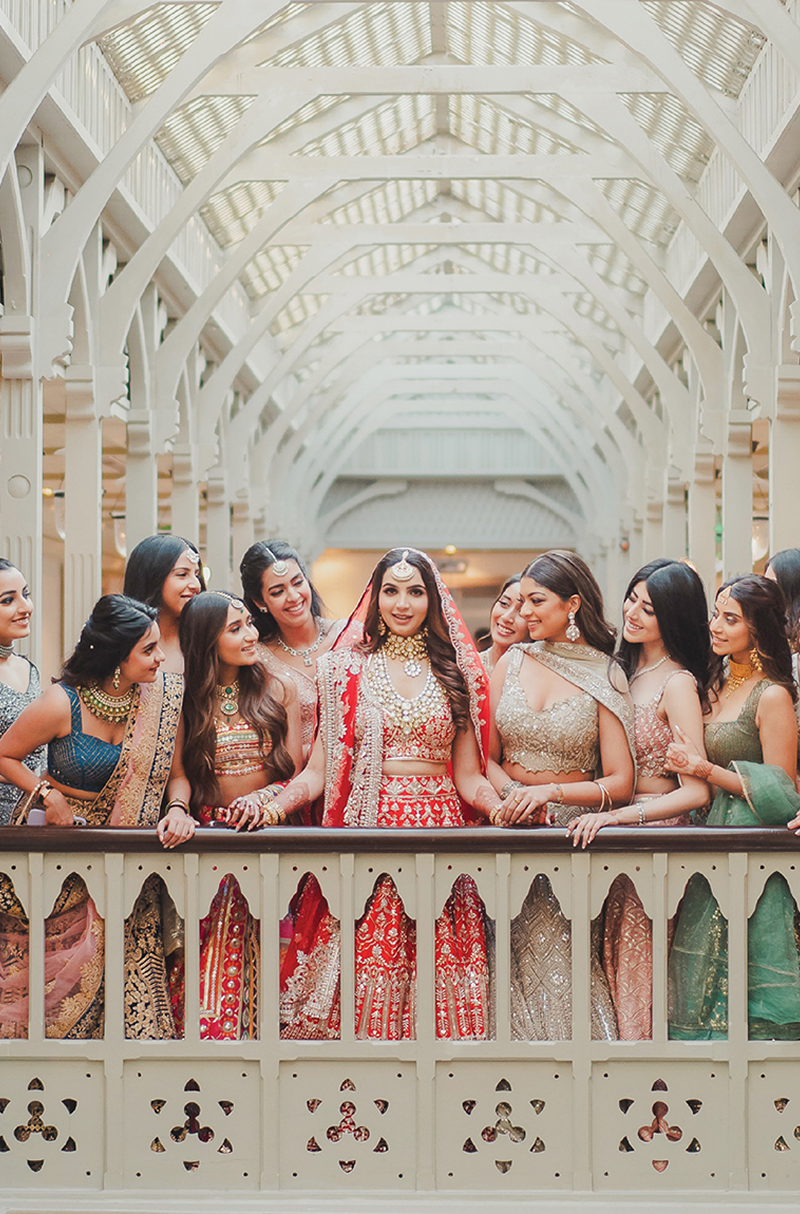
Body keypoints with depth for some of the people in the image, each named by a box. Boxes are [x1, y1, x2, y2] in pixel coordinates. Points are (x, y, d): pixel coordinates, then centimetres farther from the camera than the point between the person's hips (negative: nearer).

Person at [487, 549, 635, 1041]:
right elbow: (487, 758, 10)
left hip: (572, 829, -3)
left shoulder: (605, 678, -1)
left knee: (556, 959, -11)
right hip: (511, 829, 3)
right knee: (517, 959, -4)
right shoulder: (513, 663, 8)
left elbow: (619, 783, -5)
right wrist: (513, 794, -10)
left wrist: (548, 792, -16)